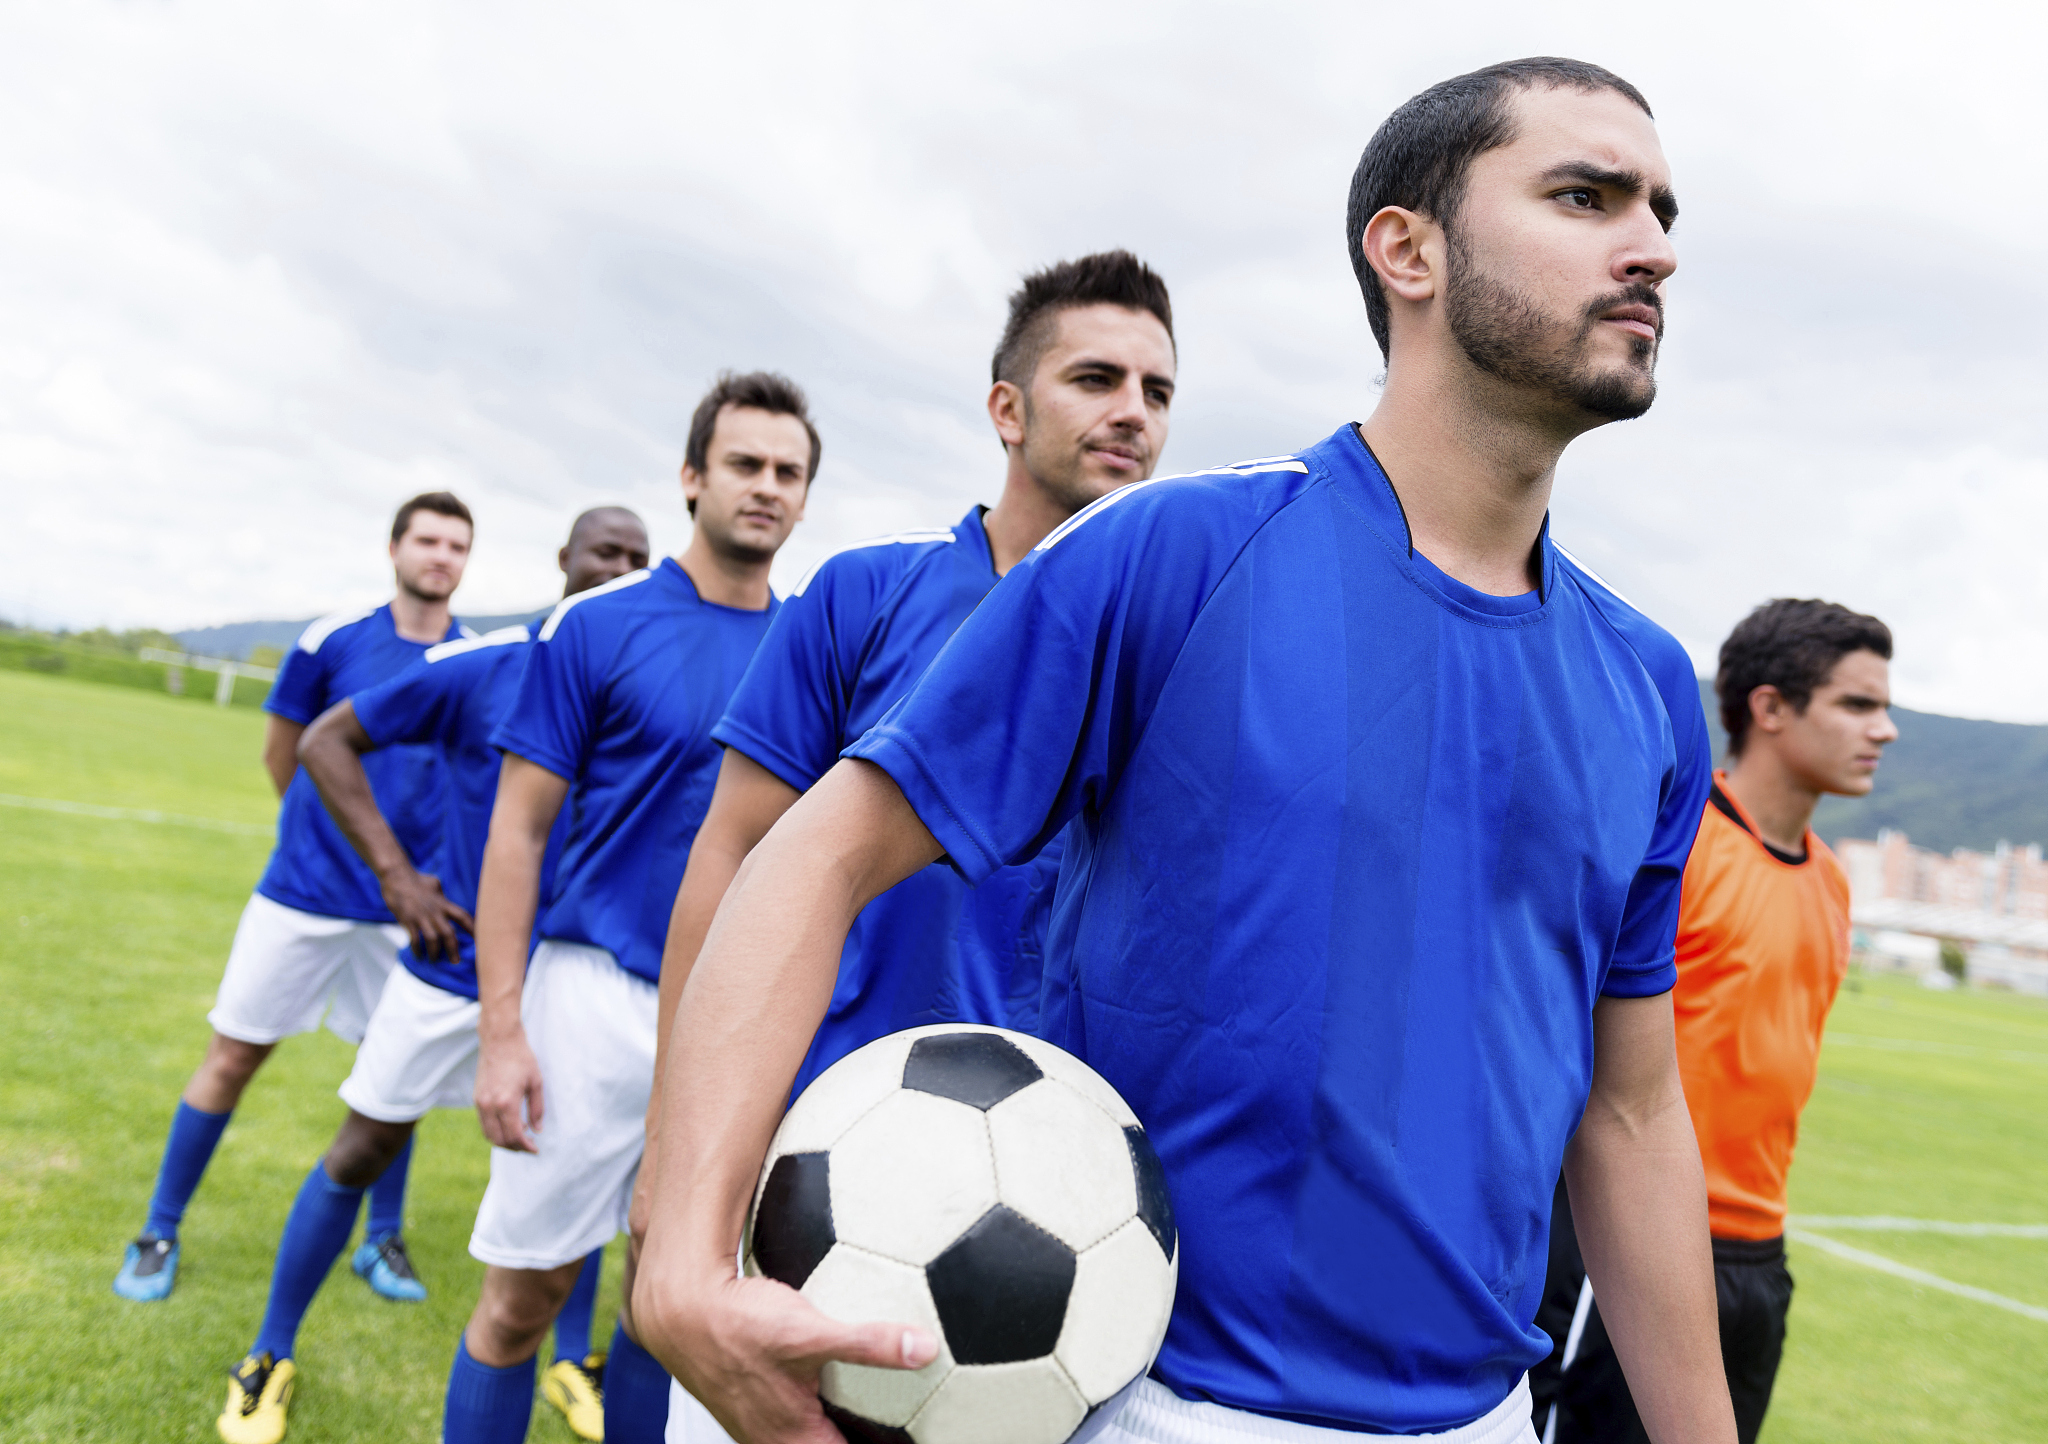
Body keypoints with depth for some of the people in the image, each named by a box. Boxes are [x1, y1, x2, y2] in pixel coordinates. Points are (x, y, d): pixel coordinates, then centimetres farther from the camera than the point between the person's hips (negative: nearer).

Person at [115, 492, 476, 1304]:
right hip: (302, 893, -1)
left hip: (405, 904, 1)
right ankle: (160, 1233, 21)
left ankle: (384, 1237, 26)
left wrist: (417, 874, 4)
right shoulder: (333, 640, -5)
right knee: (232, 1057, 5)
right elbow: (281, 752, 8)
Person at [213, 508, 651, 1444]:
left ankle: (574, 1364, 30)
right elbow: (325, 741, -6)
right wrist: (395, 874, -12)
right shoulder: (479, 665, -12)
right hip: (454, 963, -2)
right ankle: (271, 1356, 27)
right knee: (366, 1149, 7)